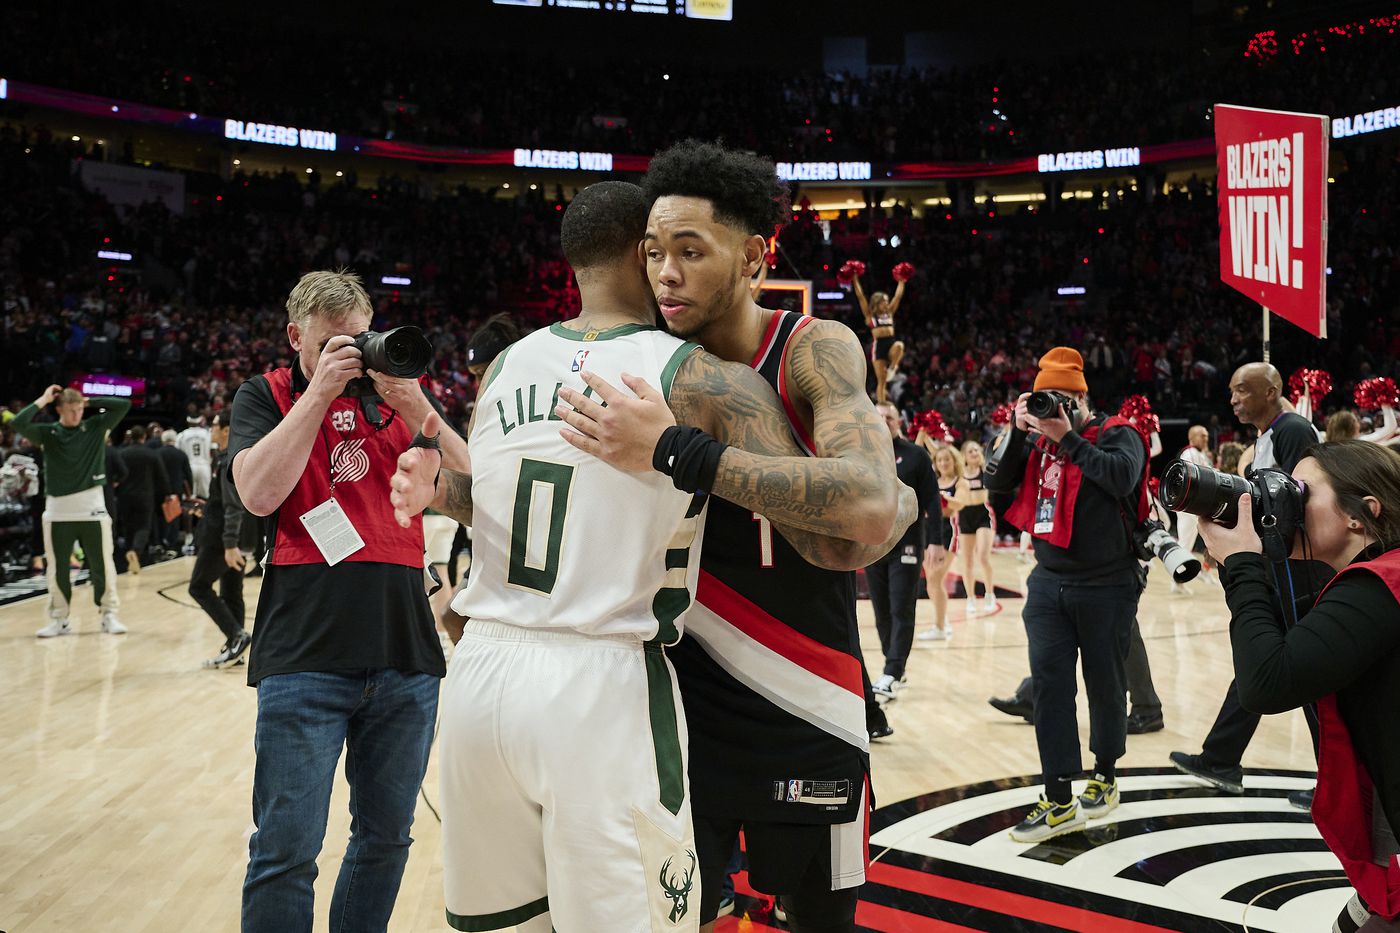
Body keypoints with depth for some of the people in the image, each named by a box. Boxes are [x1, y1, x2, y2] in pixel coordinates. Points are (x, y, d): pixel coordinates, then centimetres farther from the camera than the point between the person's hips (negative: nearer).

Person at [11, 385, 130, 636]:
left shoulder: (96, 427, 4)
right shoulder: (47, 433, 2)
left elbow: (124, 405, -4)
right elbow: (17, 424, -14)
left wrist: (89, 401, -1)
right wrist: (42, 400, -6)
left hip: (92, 509, 0)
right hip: (58, 512, 0)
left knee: (102, 566, 3)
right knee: (57, 569, 7)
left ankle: (109, 615, 15)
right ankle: (59, 619, 19)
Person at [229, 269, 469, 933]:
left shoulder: (397, 396, 13)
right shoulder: (265, 396, 7)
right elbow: (258, 493, -11)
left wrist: (414, 406, -11)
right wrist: (321, 391, -11)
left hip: (406, 653, 3)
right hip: (305, 654, -3)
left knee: (386, 837, 13)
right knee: (287, 849, -2)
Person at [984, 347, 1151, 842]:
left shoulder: (1117, 434, -5)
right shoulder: (1040, 440, 9)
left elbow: (1123, 477, -25)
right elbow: (998, 481, 3)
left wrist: (1069, 438, -22)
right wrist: (1018, 430, -8)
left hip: (1107, 587, -4)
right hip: (1049, 583, 4)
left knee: (1104, 685, 10)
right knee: (1048, 683, -2)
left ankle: (1105, 777, 31)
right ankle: (1059, 800, 1)